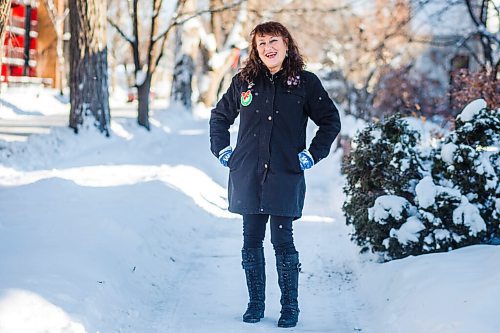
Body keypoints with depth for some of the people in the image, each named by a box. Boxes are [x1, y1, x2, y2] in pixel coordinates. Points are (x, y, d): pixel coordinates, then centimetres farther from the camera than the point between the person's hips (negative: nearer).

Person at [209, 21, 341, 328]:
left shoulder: (305, 83, 2)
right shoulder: (243, 82, 8)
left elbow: (331, 121, 8)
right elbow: (219, 116, 22)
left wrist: (313, 154, 0)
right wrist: (222, 150, 11)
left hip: (285, 176, -3)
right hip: (247, 176, 3)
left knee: (283, 242, -2)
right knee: (251, 241, 6)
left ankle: (290, 307, 8)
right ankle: (256, 303, 17)